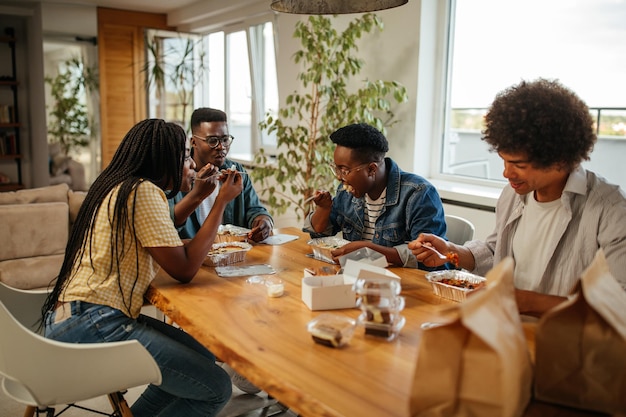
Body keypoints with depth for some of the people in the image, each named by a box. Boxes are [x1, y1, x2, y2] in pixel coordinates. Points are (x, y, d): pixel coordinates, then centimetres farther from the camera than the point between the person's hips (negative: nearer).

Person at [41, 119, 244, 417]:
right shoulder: (143, 191, -13)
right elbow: (184, 269, -16)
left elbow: (163, 243, 19)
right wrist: (222, 202, -10)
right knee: (217, 388, -11)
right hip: (90, 325, -11)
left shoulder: (118, 188, 16)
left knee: (202, 358, 15)